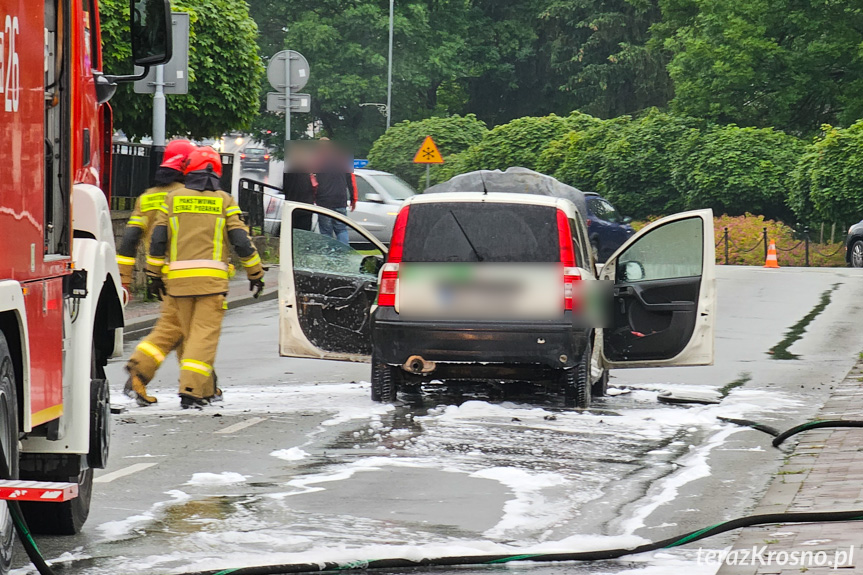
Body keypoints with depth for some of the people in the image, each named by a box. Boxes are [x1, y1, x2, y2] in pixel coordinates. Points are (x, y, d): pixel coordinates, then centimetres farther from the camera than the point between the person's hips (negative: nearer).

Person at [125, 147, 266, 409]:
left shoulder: (173, 198, 8)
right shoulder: (224, 201, 4)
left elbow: (158, 239, 6)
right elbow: (242, 241, 4)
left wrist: (154, 274, 13)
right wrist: (255, 274, 14)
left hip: (178, 277, 2)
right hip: (211, 278, -2)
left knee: (171, 327, 16)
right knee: (205, 333, -2)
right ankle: (192, 390, -10)